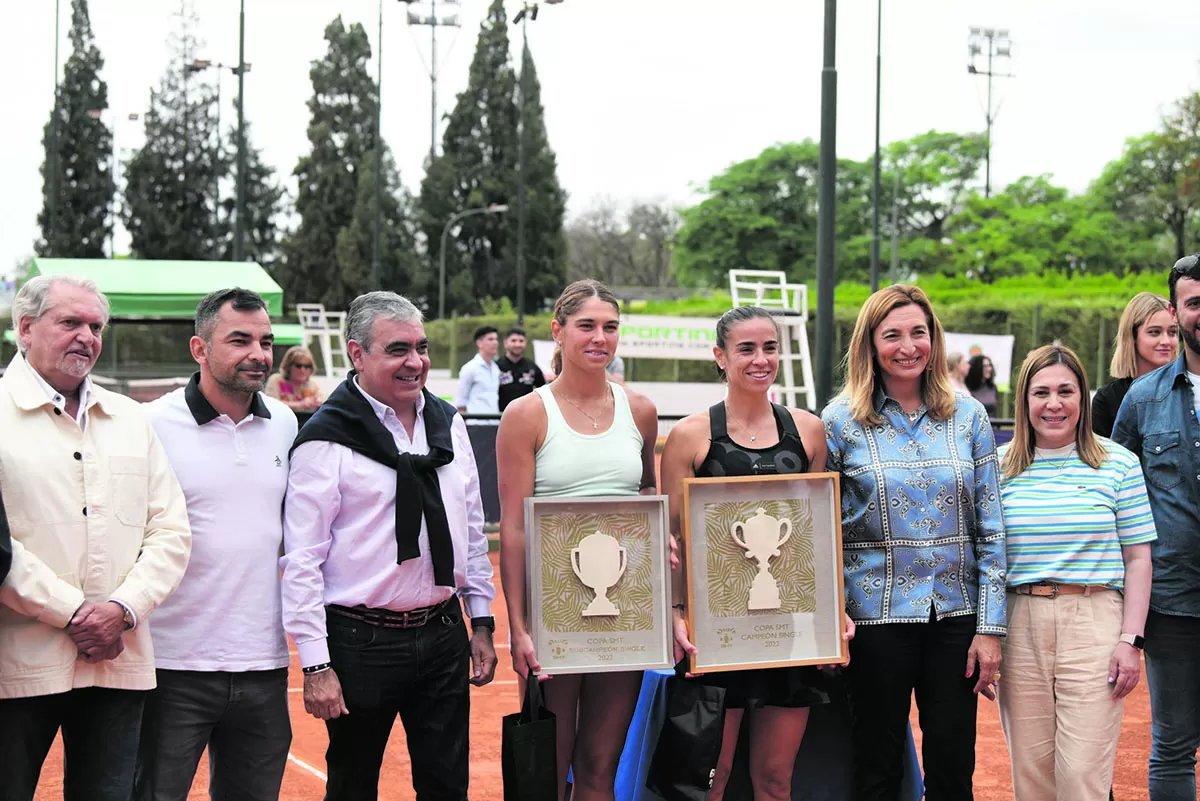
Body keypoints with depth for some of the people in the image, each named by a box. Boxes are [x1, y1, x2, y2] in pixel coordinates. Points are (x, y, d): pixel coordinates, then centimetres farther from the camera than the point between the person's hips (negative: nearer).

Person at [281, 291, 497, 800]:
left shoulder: (447, 424, 8)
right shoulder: (328, 438, -11)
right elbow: (301, 558, -12)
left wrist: (481, 623, 13)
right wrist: (316, 665, -14)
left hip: (443, 636, 5)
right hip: (362, 642, -5)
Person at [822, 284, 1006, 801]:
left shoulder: (968, 417, 4)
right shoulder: (841, 422, -2)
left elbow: (991, 531, 4)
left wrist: (989, 627, -1)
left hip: (955, 614, 2)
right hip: (876, 616, -2)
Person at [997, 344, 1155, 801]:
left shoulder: (1118, 465, 3)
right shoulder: (1001, 469, 8)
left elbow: (1138, 559, 3)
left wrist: (1130, 640, -4)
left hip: (1094, 624, -2)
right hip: (1018, 626, 2)